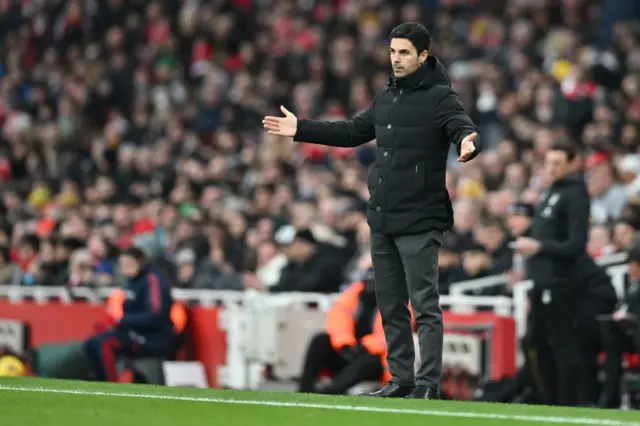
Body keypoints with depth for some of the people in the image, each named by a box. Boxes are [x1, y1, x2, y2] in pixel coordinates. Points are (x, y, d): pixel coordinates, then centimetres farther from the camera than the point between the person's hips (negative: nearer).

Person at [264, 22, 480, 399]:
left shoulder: (440, 97, -9)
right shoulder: (386, 98, 15)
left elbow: (463, 127, -24)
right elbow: (353, 132, 26)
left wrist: (467, 142, -48)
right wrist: (300, 129, 25)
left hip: (420, 223, -8)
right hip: (382, 220, 8)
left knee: (425, 304, -9)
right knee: (391, 306, 12)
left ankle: (429, 382, -8)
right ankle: (401, 378, 19)